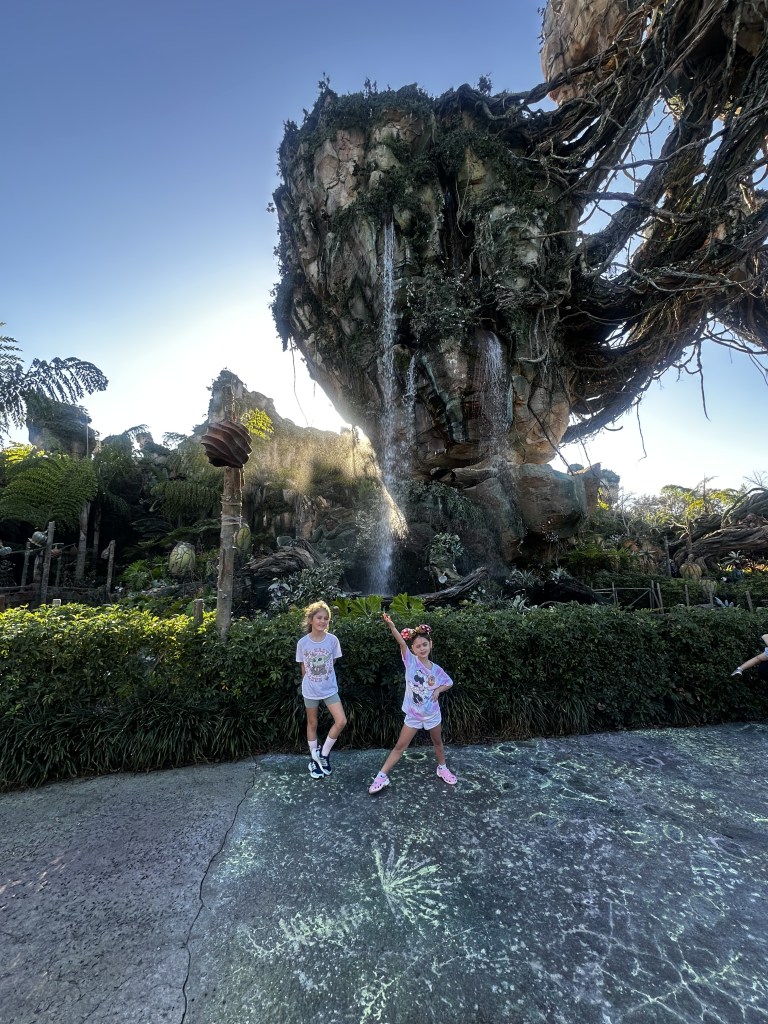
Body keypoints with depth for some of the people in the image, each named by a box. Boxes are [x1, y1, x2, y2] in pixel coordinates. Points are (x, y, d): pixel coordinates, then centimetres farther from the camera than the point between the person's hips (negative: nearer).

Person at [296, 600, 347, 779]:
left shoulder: (333, 640, -12)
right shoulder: (302, 642, -12)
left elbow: (332, 662, 3)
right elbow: (303, 667, 1)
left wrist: (323, 676, 7)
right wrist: (309, 682, 7)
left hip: (330, 688, 1)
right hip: (310, 690, 0)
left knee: (341, 721, -8)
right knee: (312, 724, 14)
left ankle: (323, 754, 14)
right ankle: (314, 758, 34)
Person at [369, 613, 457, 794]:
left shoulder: (436, 669, -10)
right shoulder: (410, 661, -17)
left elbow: (449, 683, 8)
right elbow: (402, 643, -36)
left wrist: (438, 690, -13)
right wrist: (391, 626, -53)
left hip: (432, 714, 2)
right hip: (413, 714, -2)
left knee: (437, 742, 23)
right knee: (400, 746, 5)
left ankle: (442, 768, 48)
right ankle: (382, 775, 17)